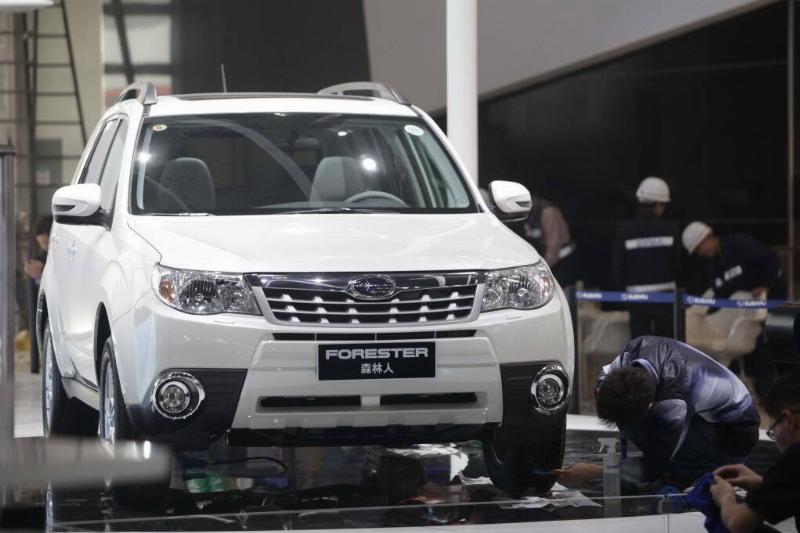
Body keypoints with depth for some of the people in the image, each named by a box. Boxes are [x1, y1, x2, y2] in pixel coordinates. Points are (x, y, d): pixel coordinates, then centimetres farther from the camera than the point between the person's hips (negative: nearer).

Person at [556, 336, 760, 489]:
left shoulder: (674, 405, -40)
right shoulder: (639, 347, -22)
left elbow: (653, 470, -28)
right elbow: (608, 371, 1)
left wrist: (593, 472, -26)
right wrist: (602, 391, -22)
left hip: (735, 433, -9)